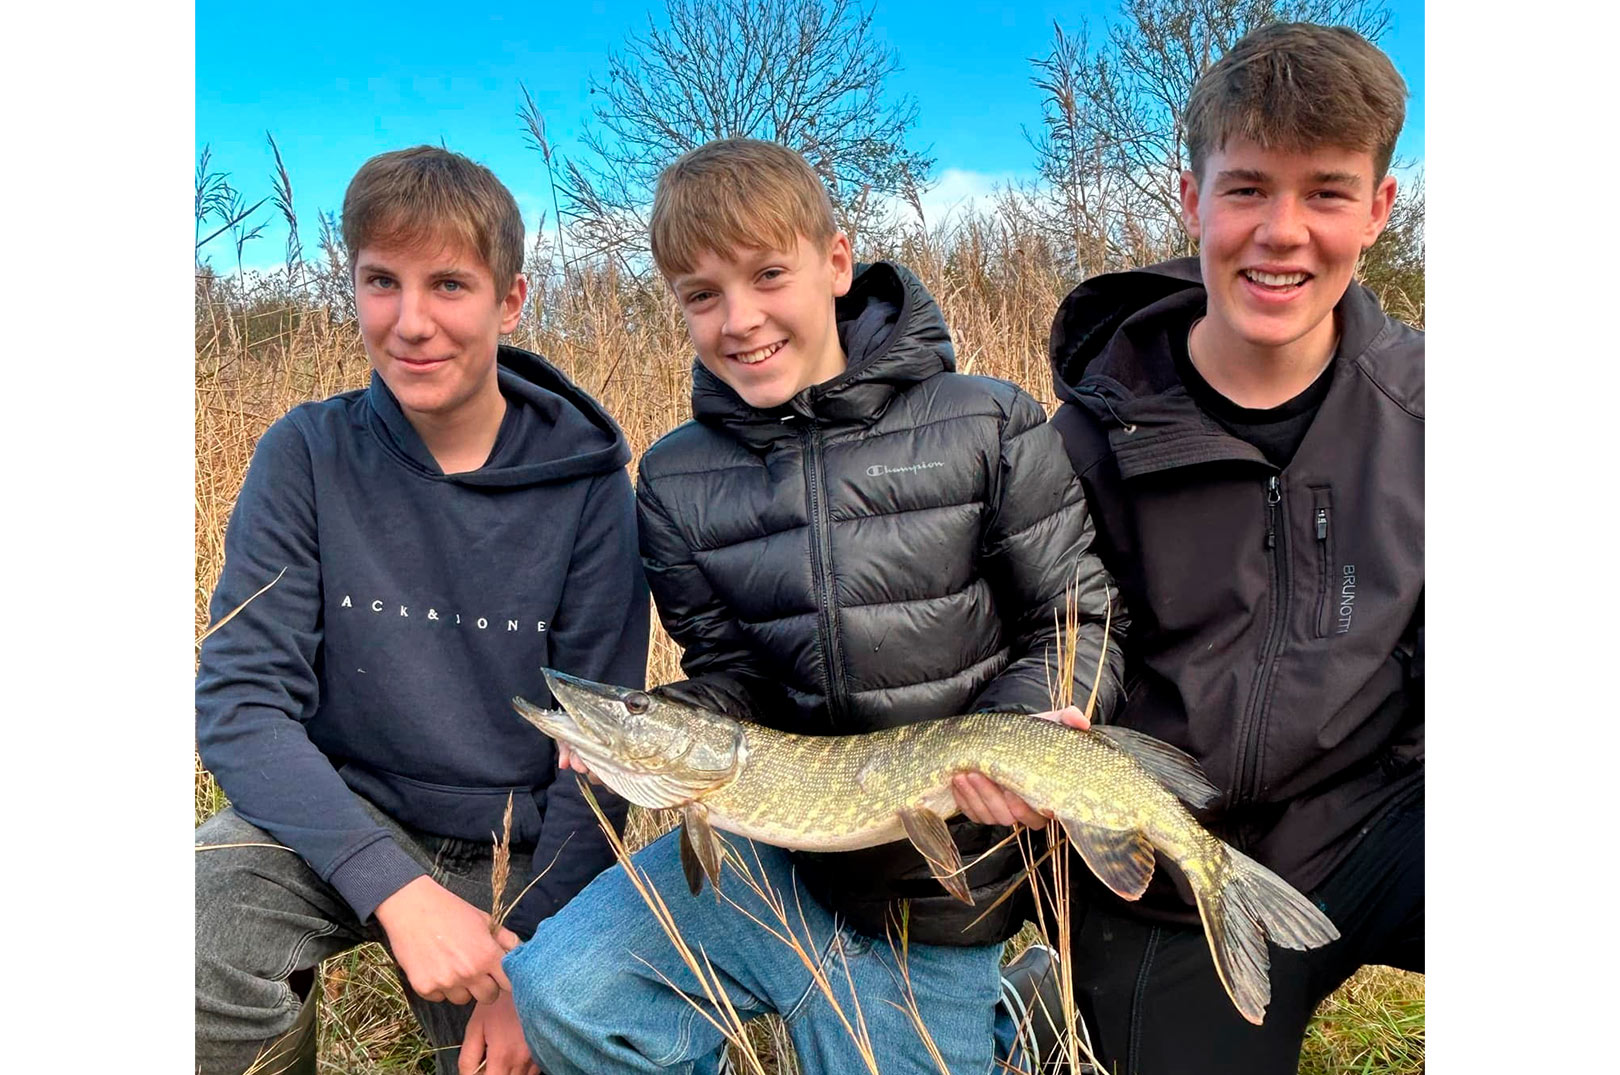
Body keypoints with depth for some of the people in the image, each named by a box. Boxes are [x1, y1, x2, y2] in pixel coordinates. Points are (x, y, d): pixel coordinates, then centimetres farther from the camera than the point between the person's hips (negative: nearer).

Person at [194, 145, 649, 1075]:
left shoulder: (585, 481, -9)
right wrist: (395, 886, -23)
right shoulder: (310, 453, -6)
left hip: (514, 853, 1)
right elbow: (239, 703, -11)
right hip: (334, 822, 0)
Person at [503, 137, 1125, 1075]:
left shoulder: (991, 427, -10)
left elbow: (1079, 622, -5)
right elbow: (730, 679, 2)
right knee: (553, 996, -13)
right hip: (776, 845, 3)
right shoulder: (676, 483, -1)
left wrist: (1021, 723, -24)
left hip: (944, 886, -2)